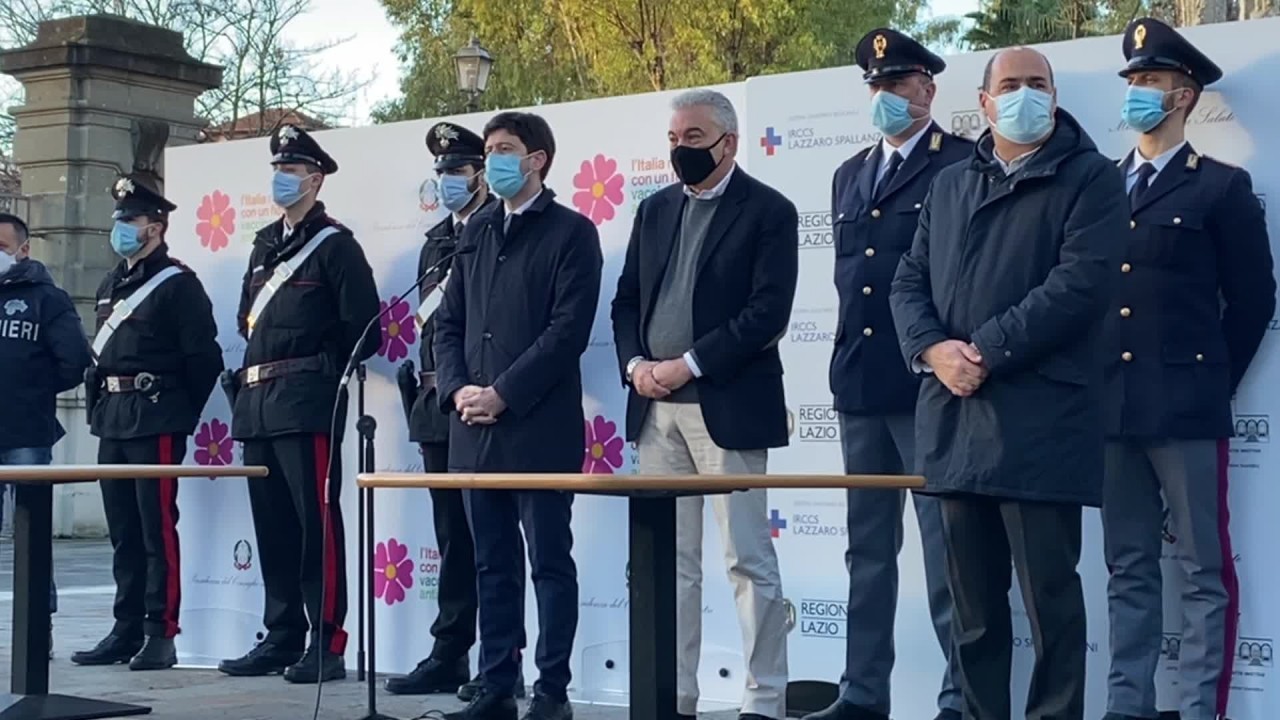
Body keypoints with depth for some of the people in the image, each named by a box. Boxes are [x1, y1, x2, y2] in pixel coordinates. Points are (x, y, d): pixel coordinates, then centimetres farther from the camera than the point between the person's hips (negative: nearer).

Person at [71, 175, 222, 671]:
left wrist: (181, 413, -4)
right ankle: (127, 630, 16)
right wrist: (100, 405, 12)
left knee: (158, 529, -6)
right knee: (123, 532, 10)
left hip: (155, 424, -8)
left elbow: (204, 357, -9)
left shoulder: (177, 284, -6)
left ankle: (161, 634, -3)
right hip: (113, 422, 8)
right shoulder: (111, 286, 18)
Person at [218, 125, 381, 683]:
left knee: (317, 523, -7)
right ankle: (282, 638, 17)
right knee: (272, 526, 10)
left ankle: (327, 646, -5)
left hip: (307, 405, -8)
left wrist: (320, 370, -1)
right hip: (257, 406, 8)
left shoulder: (334, 244, -3)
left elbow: (363, 329, -8)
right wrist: (255, 372, 15)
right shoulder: (265, 245, 20)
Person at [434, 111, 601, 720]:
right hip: (475, 428, 6)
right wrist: (457, 388, -1)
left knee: (549, 562, 0)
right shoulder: (476, 232, 17)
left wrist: (503, 393, -15)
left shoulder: (571, 232, -3)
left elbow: (569, 328, -12)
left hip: (539, 428, -6)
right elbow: (448, 322, 16)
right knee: (492, 565, 10)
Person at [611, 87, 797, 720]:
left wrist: (688, 364, -15)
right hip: (656, 408, 6)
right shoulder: (654, 210, 15)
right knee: (670, 564, 9)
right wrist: (635, 363, -3)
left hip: (727, 407, -6)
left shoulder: (768, 211, -3)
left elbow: (768, 312, -12)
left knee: (749, 562, -2)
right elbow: (626, 301, 16)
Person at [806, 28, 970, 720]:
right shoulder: (850, 176, 17)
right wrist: (852, 357, 14)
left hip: (931, 384, -7)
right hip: (860, 382, 7)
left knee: (946, 548, -4)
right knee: (867, 547, 11)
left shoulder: (965, 165, -4)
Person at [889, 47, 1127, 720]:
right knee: (972, 597, 10)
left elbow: (1081, 284, -11)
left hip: (1038, 419, -5)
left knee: (1050, 594, -3)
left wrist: (988, 351, -14)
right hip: (954, 415, 5)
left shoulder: (1089, 177, 1)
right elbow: (909, 282, 15)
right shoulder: (948, 184, 19)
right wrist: (933, 349, -6)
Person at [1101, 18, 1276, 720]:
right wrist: (1093, 387, 8)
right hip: (1112, 406, 5)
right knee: (1129, 570, 10)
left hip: (1185, 406, -4)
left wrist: (1211, 381, 2)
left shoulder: (1223, 187, 1)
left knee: (1203, 571, -1)